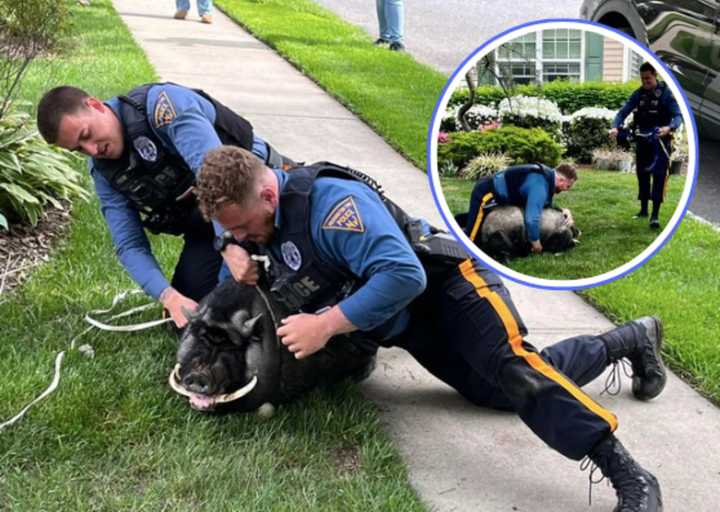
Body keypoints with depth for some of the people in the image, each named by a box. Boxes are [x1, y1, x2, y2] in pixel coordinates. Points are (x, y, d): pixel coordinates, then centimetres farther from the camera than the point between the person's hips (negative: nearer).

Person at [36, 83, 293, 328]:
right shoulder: (103, 171, -2)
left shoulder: (162, 104, -23)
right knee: (184, 316, -6)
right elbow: (130, 245, -6)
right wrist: (170, 297, -25)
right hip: (205, 227, 7)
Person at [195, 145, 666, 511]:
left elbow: (403, 276, -41)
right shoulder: (260, 205, -6)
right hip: (407, 325, 9)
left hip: (445, 284, -9)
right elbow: (220, 213, 19)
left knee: (510, 365, -34)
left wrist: (325, 324, -38)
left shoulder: (328, 201, -34)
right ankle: (629, 339, 29)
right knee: (499, 392, 10)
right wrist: (234, 251, -4)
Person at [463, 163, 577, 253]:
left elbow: (546, 206, 18)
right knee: (471, 239, -14)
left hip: (493, 189, 10)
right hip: (485, 194, -10)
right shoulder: (540, 186, -29)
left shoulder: (547, 176, 2)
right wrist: (535, 242, -23)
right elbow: (532, 219, -37)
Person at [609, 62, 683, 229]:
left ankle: (655, 215, -13)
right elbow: (624, 111, -2)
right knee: (642, 174, 12)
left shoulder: (666, 93, -8)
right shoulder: (638, 94, 4)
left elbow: (678, 116, -15)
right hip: (642, 139, 5)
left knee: (658, 176, -11)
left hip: (660, 139, -5)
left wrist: (669, 128, -37)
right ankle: (643, 209, 25)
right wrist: (615, 127, -21)